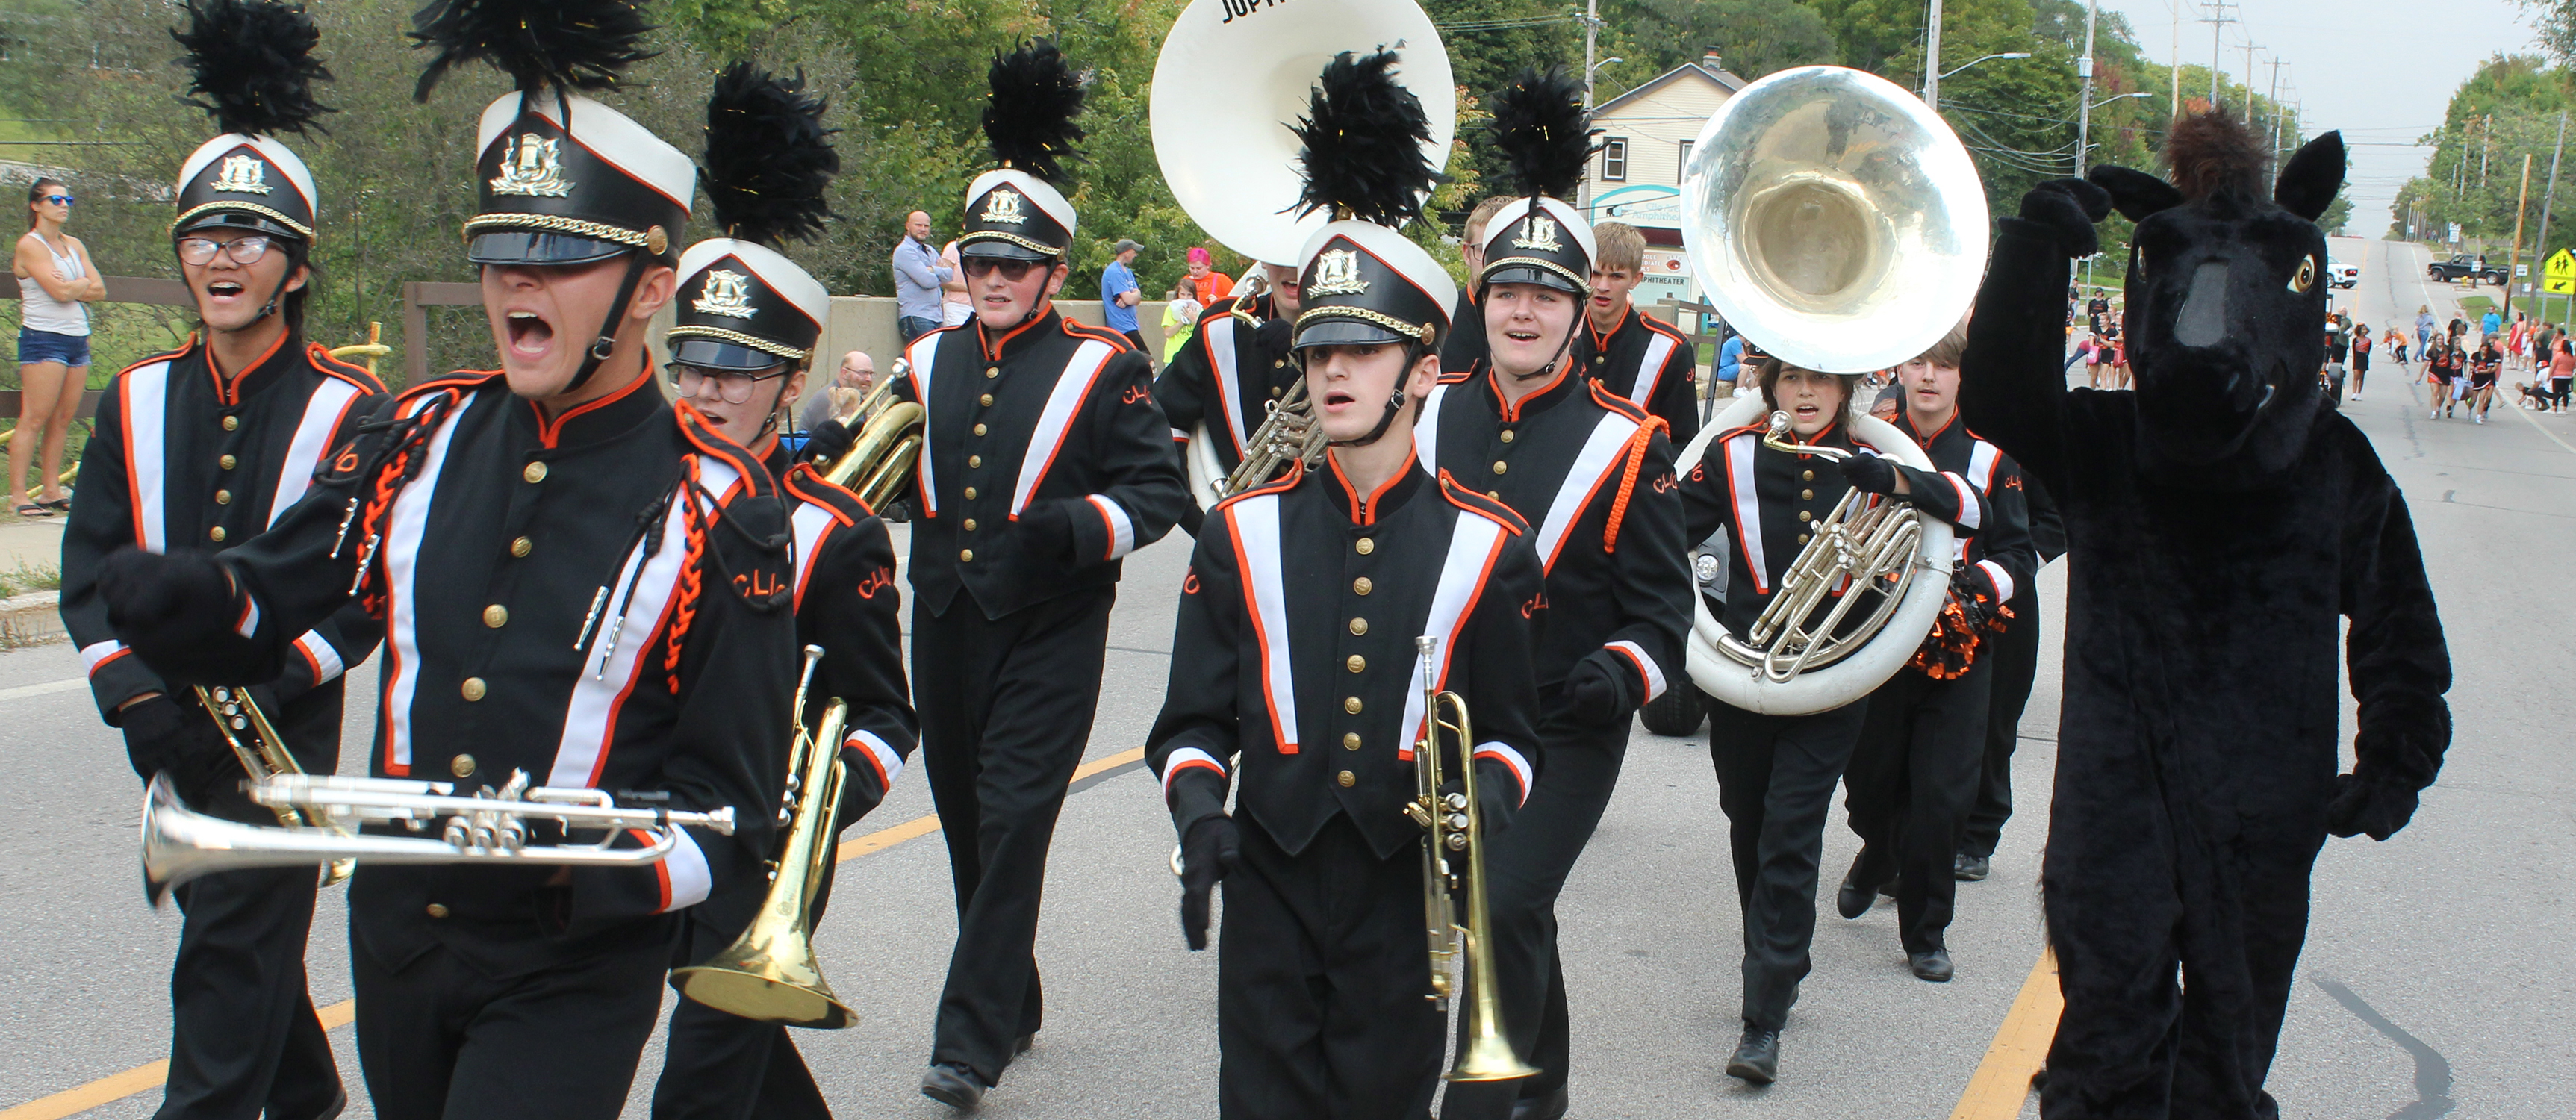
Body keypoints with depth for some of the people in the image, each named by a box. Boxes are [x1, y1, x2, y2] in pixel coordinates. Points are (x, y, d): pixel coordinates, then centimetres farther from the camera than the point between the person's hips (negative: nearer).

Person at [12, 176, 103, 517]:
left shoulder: (74, 245, 17)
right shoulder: (30, 245, -4)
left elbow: (99, 291, 9)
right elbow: (60, 290, -15)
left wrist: (70, 287, -5)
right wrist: (84, 284, 3)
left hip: (78, 338, 7)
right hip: (44, 338, -7)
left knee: (63, 419, 5)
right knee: (34, 418, -9)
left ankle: (52, 490, 9)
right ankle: (18, 495, -8)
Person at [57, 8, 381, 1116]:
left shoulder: (349, 410, -8)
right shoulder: (137, 401, 5)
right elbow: (91, 569, 4)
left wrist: (256, 689, -19)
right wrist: (137, 693, -11)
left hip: (287, 724, -5)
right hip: (170, 724, 5)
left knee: (233, 942, -6)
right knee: (238, 927, 18)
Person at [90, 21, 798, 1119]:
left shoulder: (716, 512, -14)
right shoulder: (420, 440, -1)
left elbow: (732, 815, -13)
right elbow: (264, 606, 7)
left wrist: (583, 871, -30)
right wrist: (180, 599, -16)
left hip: (571, 979, -5)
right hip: (396, 936, 5)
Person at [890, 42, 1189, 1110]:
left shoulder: (1104, 370, -5)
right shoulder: (928, 365, 8)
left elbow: (1160, 488, -6)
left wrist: (1078, 527, -23)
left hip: (1048, 633, -5)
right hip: (945, 623, 5)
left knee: (1013, 822, -9)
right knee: (965, 822, 12)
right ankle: (1015, 1004, 30)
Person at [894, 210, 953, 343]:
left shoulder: (930, 251, 21)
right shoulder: (904, 251, -5)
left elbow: (950, 275, 8)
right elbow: (928, 281, -15)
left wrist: (932, 270, -10)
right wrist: (940, 274, 6)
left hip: (936, 316, 8)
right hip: (916, 317, -8)